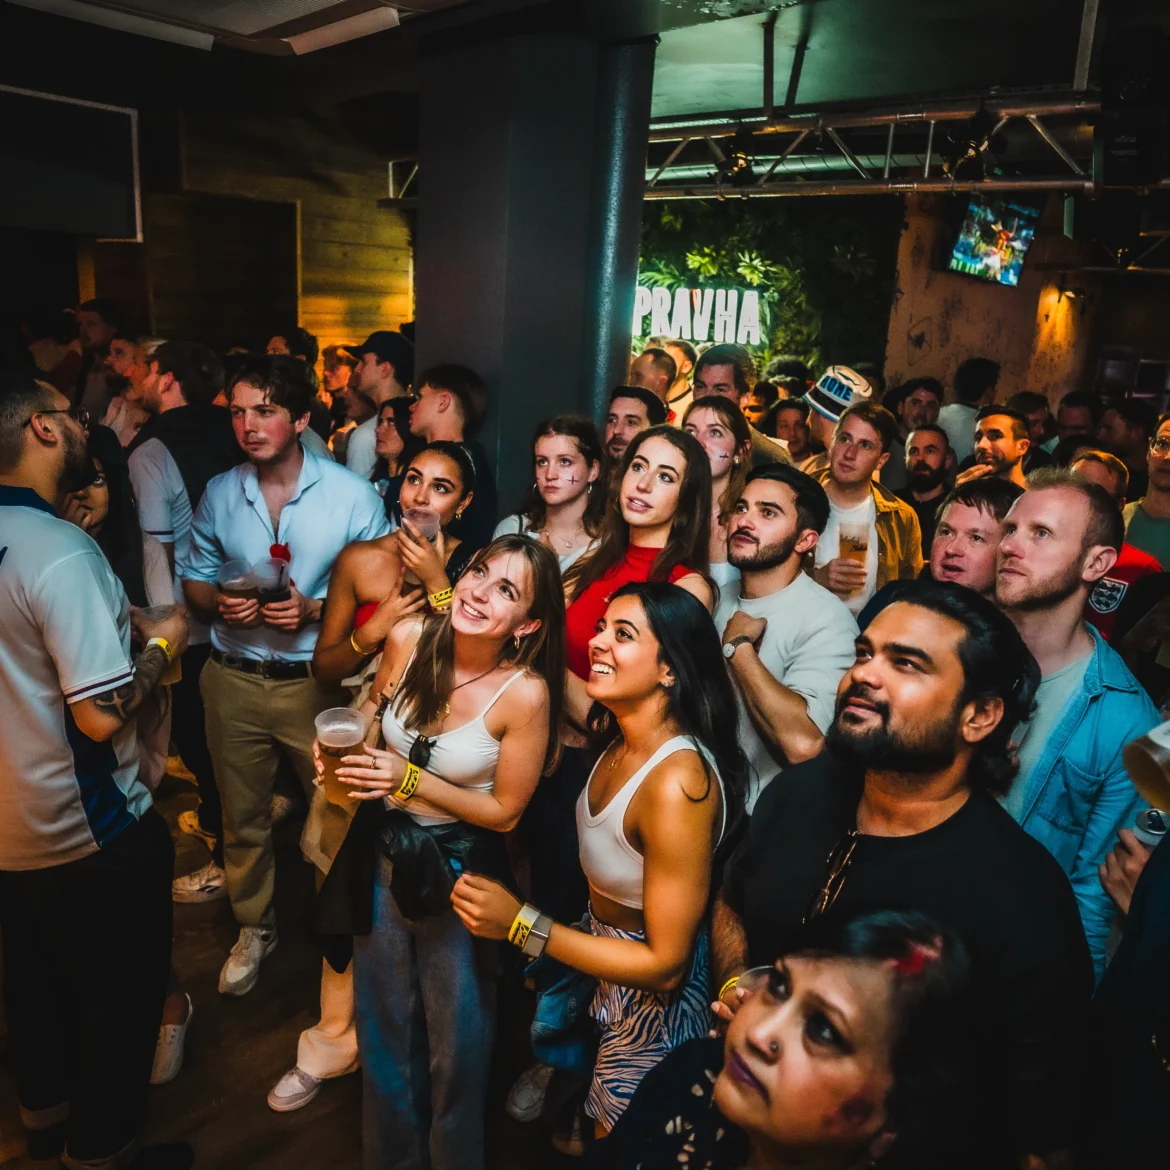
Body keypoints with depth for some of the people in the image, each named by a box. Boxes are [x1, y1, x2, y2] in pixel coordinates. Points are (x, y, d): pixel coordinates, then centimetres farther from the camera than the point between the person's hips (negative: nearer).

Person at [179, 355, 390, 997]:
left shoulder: (351, 495, -9)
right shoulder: (219, 493, 2)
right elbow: (193, 579, 11)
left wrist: (312, 609, -21)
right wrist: (218, 602, -11)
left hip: (317, 679, -3)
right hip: (234, 679, 3)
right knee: (243, 815, 17)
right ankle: (253, 927, 40)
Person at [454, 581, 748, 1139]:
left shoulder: (678, 782, -34)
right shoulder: (619, 739, -10)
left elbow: (665, 964, -28)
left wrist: (520, 922, -27)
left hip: (653, 1003, -7)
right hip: (601, 958, 7)